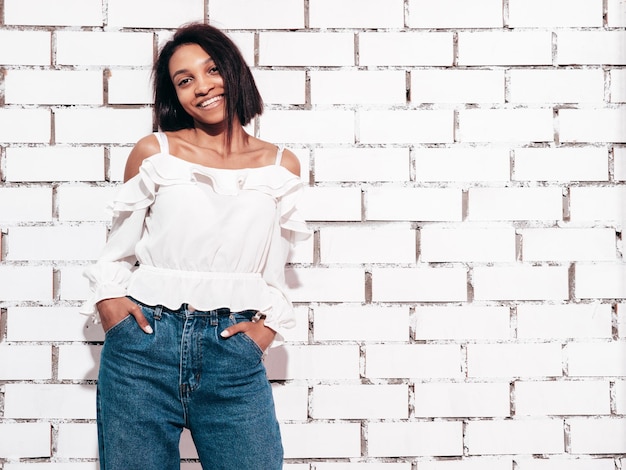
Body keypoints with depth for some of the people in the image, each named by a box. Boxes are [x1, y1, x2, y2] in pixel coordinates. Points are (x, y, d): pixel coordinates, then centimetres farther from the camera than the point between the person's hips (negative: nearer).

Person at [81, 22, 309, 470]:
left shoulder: (281, 165, 8)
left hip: (234, 352, 1)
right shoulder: (153, 152, 3)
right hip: (145, 342, 0)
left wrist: (270, 324, 0)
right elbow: (116, 254, 10)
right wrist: (109, 299, -7)